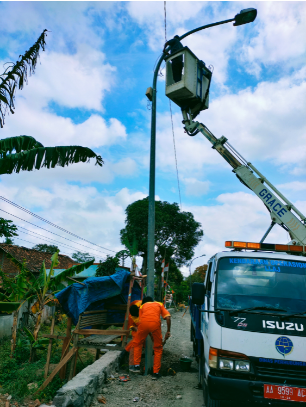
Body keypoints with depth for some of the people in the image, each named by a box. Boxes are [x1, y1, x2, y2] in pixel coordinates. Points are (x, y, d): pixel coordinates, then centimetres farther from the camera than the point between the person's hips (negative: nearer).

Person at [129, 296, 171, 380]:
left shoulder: (142, 306, 34)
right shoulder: (159, 304, 32)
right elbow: (168, 317, 15)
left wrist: (150, 335, 36)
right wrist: (168, 331, 19)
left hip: (144, 323, 0)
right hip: (155, 323, 0)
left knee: (137, 343, 28)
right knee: (158, 349, 20)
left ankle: (137, 366, 29)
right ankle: (156, 373, 22)